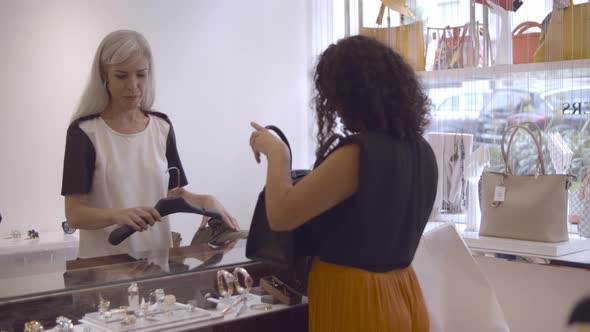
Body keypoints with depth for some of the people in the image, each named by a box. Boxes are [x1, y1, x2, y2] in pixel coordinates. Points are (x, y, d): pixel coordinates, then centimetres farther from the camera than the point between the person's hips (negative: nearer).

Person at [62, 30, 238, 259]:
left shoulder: (162, 126, 5)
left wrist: (204, 201, -8)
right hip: (105, 261, -3)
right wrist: (117, 215, -27)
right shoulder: (84, 132, -7)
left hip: (158, 256, 4)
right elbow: (74, 213, -10)